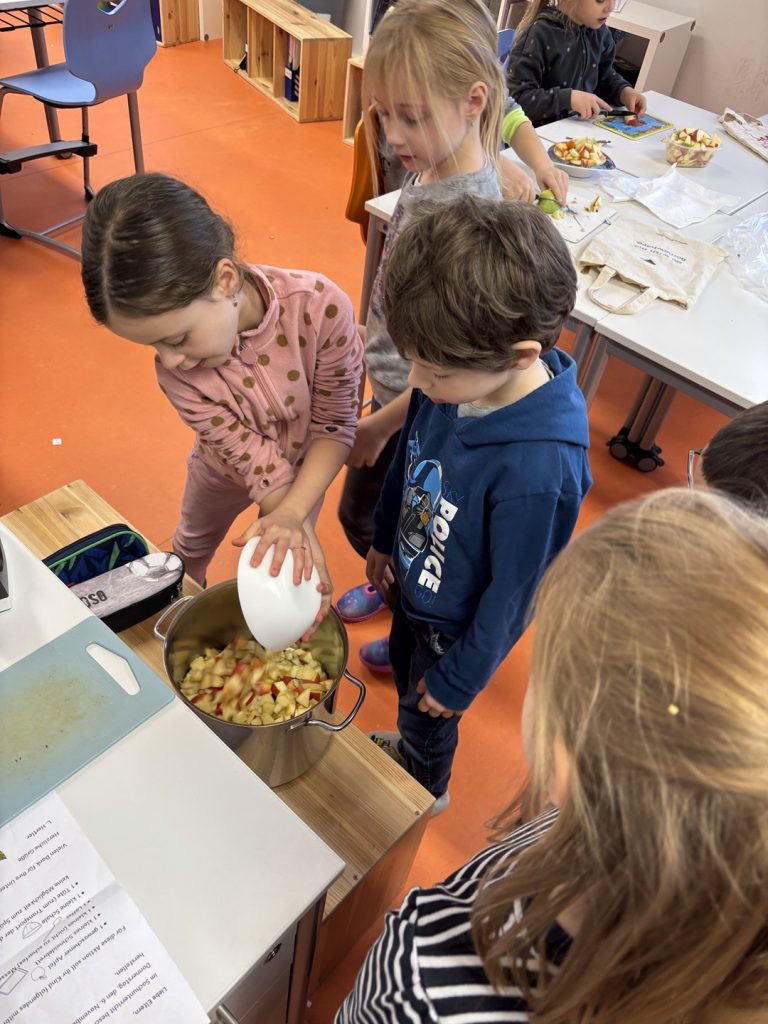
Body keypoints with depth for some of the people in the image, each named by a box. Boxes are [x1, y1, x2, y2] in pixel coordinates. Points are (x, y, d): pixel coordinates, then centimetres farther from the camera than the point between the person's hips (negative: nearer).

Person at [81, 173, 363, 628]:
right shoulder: (176, 371, -34)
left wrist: (293, 513, -39)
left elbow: (335, 424, -29)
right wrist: (302, 535, -40)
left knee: (284, 567, 18)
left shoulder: (321, 306, -41)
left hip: (310, 466, -2)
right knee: (194, 544, 29)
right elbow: (256, 463, -30)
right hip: (228, 467, 2)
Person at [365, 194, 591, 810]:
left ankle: (426, 788, 58)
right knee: (405, 669, 32)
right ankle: (406, 747, 66)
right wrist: (384, 539, 13)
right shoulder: (456, 379, -22)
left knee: (428, 712, 23)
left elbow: (511, 593, -26)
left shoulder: (539, 471, -41)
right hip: (415, 583, 6)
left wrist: (460, 679, -11)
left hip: (461, 625, -6)